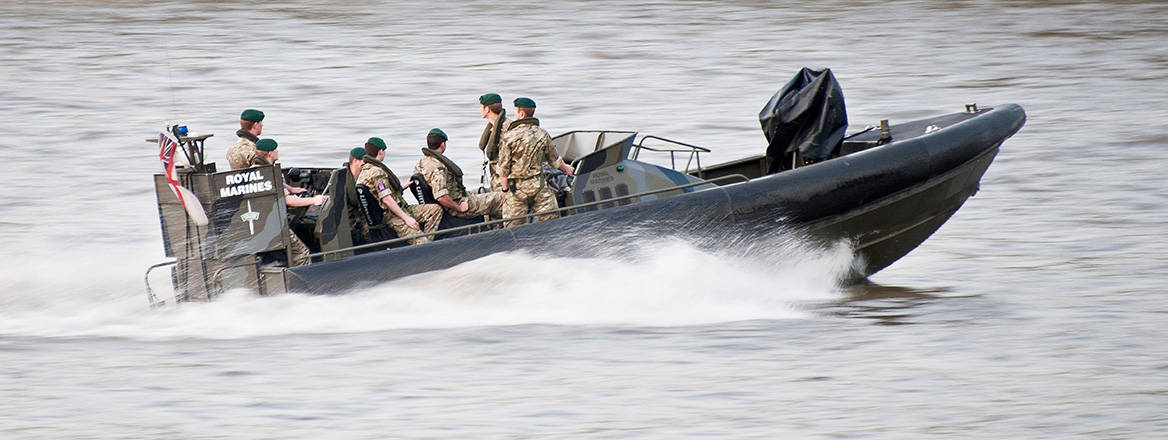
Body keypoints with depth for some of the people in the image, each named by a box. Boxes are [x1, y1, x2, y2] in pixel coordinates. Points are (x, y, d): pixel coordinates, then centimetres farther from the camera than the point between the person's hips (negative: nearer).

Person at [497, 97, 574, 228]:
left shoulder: (509, 137, -10)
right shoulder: (543, 135, 0)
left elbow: (503, 166, -8)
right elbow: (554, 160, 15)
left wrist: (505, 188, 1)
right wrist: (565, 168, 35)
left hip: (516, 187, -2)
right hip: (539, 186, 2)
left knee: (512, 225, 4)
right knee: (550, 218, 8)